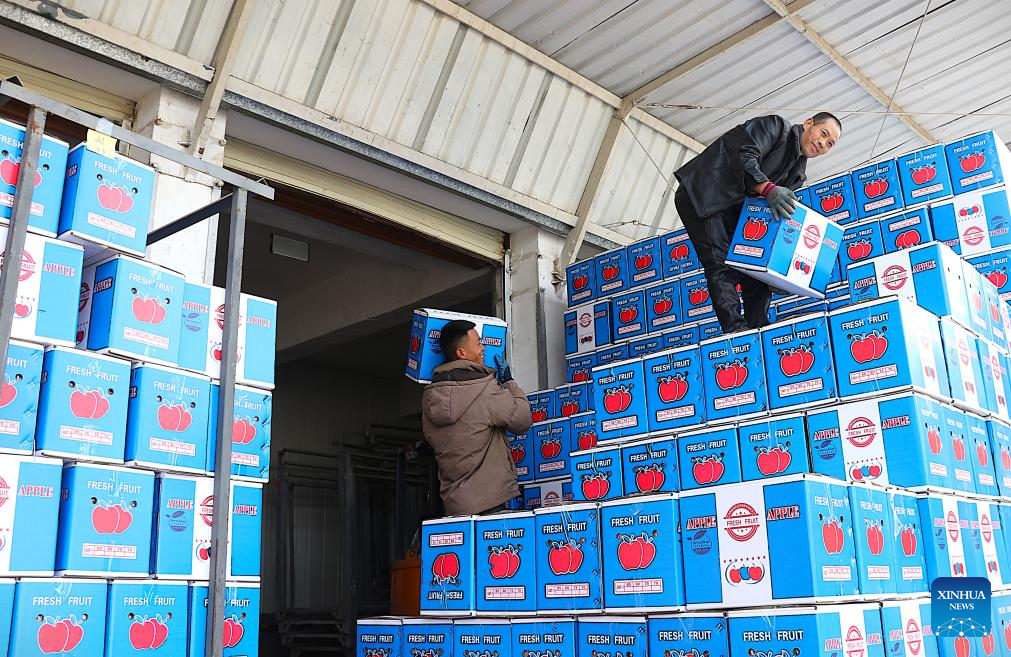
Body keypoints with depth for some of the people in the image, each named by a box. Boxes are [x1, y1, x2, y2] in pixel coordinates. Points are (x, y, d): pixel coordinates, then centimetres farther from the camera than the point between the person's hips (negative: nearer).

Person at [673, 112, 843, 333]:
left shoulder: (798, 171, 16)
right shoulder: (776, 126, -7)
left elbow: (783, 213, 10)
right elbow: (743, 158, -24)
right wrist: (768, 189, -37)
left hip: (734, 210, 9)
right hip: (702, 196, -9)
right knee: (721, 263, -18)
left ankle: (760, 330, 1)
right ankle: (735, 328, -23)